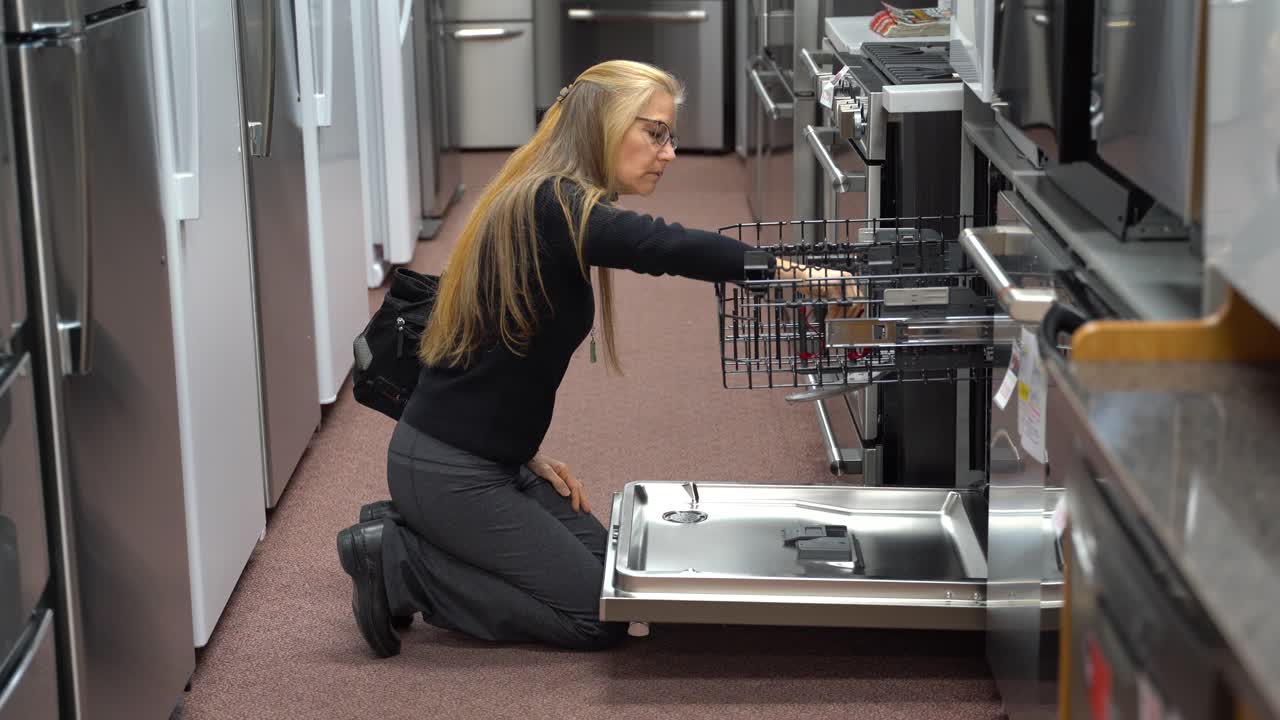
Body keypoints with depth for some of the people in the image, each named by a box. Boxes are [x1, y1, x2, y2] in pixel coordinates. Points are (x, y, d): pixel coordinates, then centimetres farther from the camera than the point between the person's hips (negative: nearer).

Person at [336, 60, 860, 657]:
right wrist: (791, 273, -34)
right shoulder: (550, 208, -21)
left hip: (485, 456, 10)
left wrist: (525, 454, 8)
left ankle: (410, 536, 13)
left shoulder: (547, 205, 9)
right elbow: (669, 248, -38)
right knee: (596, 613, -4)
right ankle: (397, 565, -2)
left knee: (601, 561, 17)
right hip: (447, 469, -10)